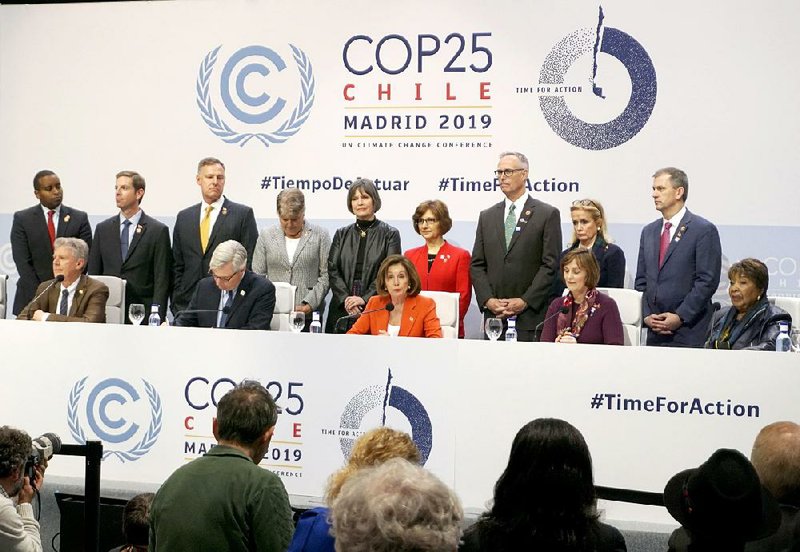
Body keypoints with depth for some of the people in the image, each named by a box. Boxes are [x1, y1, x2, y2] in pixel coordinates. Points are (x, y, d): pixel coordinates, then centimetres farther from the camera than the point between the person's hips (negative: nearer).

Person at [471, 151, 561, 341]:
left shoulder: (548, 214, 2)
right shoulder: (487, 217, 15)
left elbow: (551, 265, -4)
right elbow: (477, 265, 12)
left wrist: (525, 301, -11)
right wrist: (488, 300, -4)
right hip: (494, 316, 4)